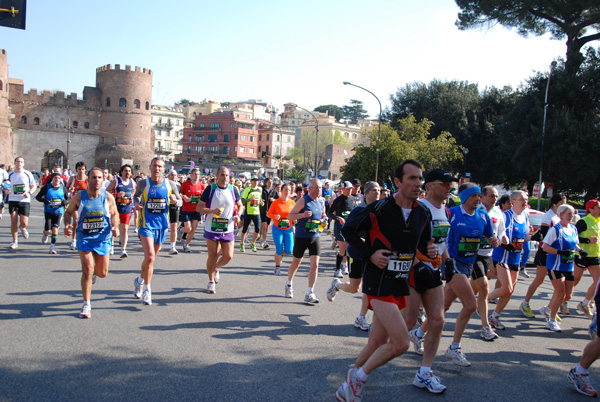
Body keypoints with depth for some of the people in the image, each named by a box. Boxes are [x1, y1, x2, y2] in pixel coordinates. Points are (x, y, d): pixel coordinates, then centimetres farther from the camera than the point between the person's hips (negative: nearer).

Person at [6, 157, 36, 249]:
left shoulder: (28, 174, 1)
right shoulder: (10, 175, 4)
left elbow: (33, 186, 8)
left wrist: (29, 193, -11)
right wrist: (6, 190, -12)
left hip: (25, 201, -1)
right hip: (13, 200, 1)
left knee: (24, 223, -6)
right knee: (13, 221, -6)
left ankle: (22, 228, 33)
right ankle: (15, 241, 8)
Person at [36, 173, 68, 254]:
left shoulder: (63, 188, 4)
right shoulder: (46, 187, -1)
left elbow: (67, 199, 14)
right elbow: (38, 197, 2)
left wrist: (65, 202, -10)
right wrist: (45, 200, -17)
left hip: (58, 211, 1)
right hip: (48, 211, -1)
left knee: (55, 228, -11)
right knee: (47, 230, -5)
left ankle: (53, 246, 0)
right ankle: (46, 235, 33)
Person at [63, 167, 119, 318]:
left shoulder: (108, 197, -9)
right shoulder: (79, 197, -11)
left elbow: (114, 214, 6)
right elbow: (68, 212, 4)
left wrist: (115, 227, -12)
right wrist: (67, 225, -15)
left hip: (103, 238, 1)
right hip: (84, 238, -1)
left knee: (102, 273, 8)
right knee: (87, 270, -10)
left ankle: (95, 271, 48)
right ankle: (86, 305, 6)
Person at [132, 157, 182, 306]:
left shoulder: (170, 184, -1)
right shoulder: (143, 183, -4)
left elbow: (180, 202, 9)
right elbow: (136, 195, 16)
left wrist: (175, 200, -14)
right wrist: (136, 203, -6)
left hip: (162, 225, 3)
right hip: (146, 225, -3)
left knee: (151, 257, 16)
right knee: (150, 256, -18)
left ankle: (140, 280, 42)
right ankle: (147, 290, -4)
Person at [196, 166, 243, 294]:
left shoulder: (233, 189, 1)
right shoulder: (210, 189, -5)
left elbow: (240, 205, 15)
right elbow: (198, 207, -6)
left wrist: (238, 215, -6)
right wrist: (212, 211, -22)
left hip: (227, 230, 2)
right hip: (211, 229, -2)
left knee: (228, 256, -2)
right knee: (212, 256, 2)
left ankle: (217, 268, 32)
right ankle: (211, 281, 23)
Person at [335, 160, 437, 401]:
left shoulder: (423, 214, 5)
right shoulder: (379, 209, -13)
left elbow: (423, 242, 19)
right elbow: (348, 230, -4)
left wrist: (430, 251, -4)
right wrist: (369, 254, -13)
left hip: (400, 285, 7)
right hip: (379, 283, -7)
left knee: (377, 344, 12)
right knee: (401, 342, -16)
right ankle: (358, 378, 6)